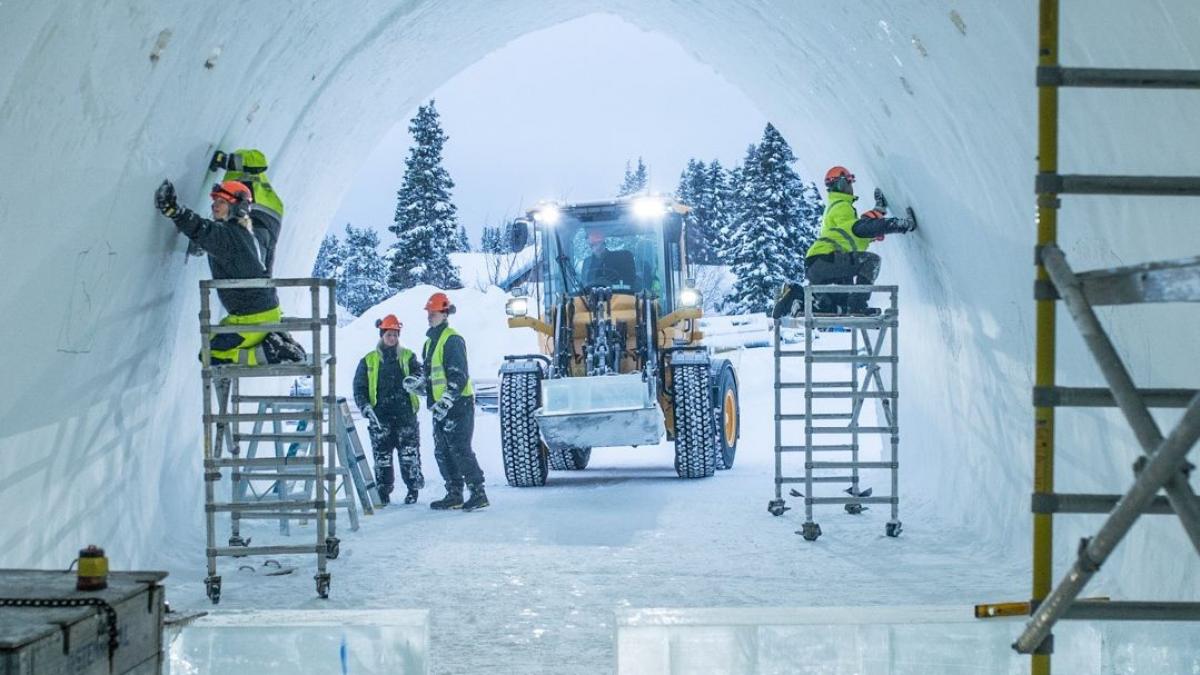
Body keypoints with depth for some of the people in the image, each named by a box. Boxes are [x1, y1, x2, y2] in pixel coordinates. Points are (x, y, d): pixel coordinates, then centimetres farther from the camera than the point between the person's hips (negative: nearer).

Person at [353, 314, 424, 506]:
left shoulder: (408, 356, 12)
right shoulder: (368, 361, 11)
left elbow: (420, 373, 1)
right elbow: (359, 387, 9)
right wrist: (365, 407, -7)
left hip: (405, 413, 0)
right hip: (380, 415, 0)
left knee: (409, 453, -2)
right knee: (382, 455, 0)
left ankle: (413, 488, 7)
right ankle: (383, 492, 7)